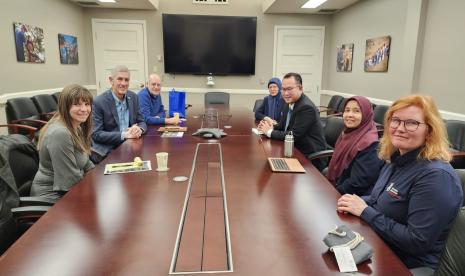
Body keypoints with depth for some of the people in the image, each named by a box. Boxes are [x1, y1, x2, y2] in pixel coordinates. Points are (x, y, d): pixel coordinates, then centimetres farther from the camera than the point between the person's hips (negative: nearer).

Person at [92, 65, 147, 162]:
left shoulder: (134, 97, 4)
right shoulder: (98, 102, -11)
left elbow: (142, 122, 9)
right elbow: (95, 134, -13)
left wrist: (139, 129, -15)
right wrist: (123, 135, -24)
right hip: (107, 151, -5)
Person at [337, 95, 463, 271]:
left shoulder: (436, 176, -24)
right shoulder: (396, 160, 2)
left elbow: (417, 242, -26)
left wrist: (365, 211, -22)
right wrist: (358, 201, -5)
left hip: (408, 264, -7)